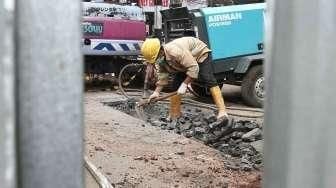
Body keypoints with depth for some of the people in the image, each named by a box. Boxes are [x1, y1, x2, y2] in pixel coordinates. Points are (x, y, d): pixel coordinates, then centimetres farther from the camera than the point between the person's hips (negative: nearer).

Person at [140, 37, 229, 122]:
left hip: (200, 54, -8)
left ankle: (222, 112, -33)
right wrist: (156, 92, -11)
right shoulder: (160, 60, -14)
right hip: (185, 62, 9)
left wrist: (184, 84, -37)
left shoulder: (175, 51, -41)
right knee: (176, 86, 2)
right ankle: (174, 116, 12)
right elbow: (162, 76, -5)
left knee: (208, 80, -26)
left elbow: (194, 68, -40)